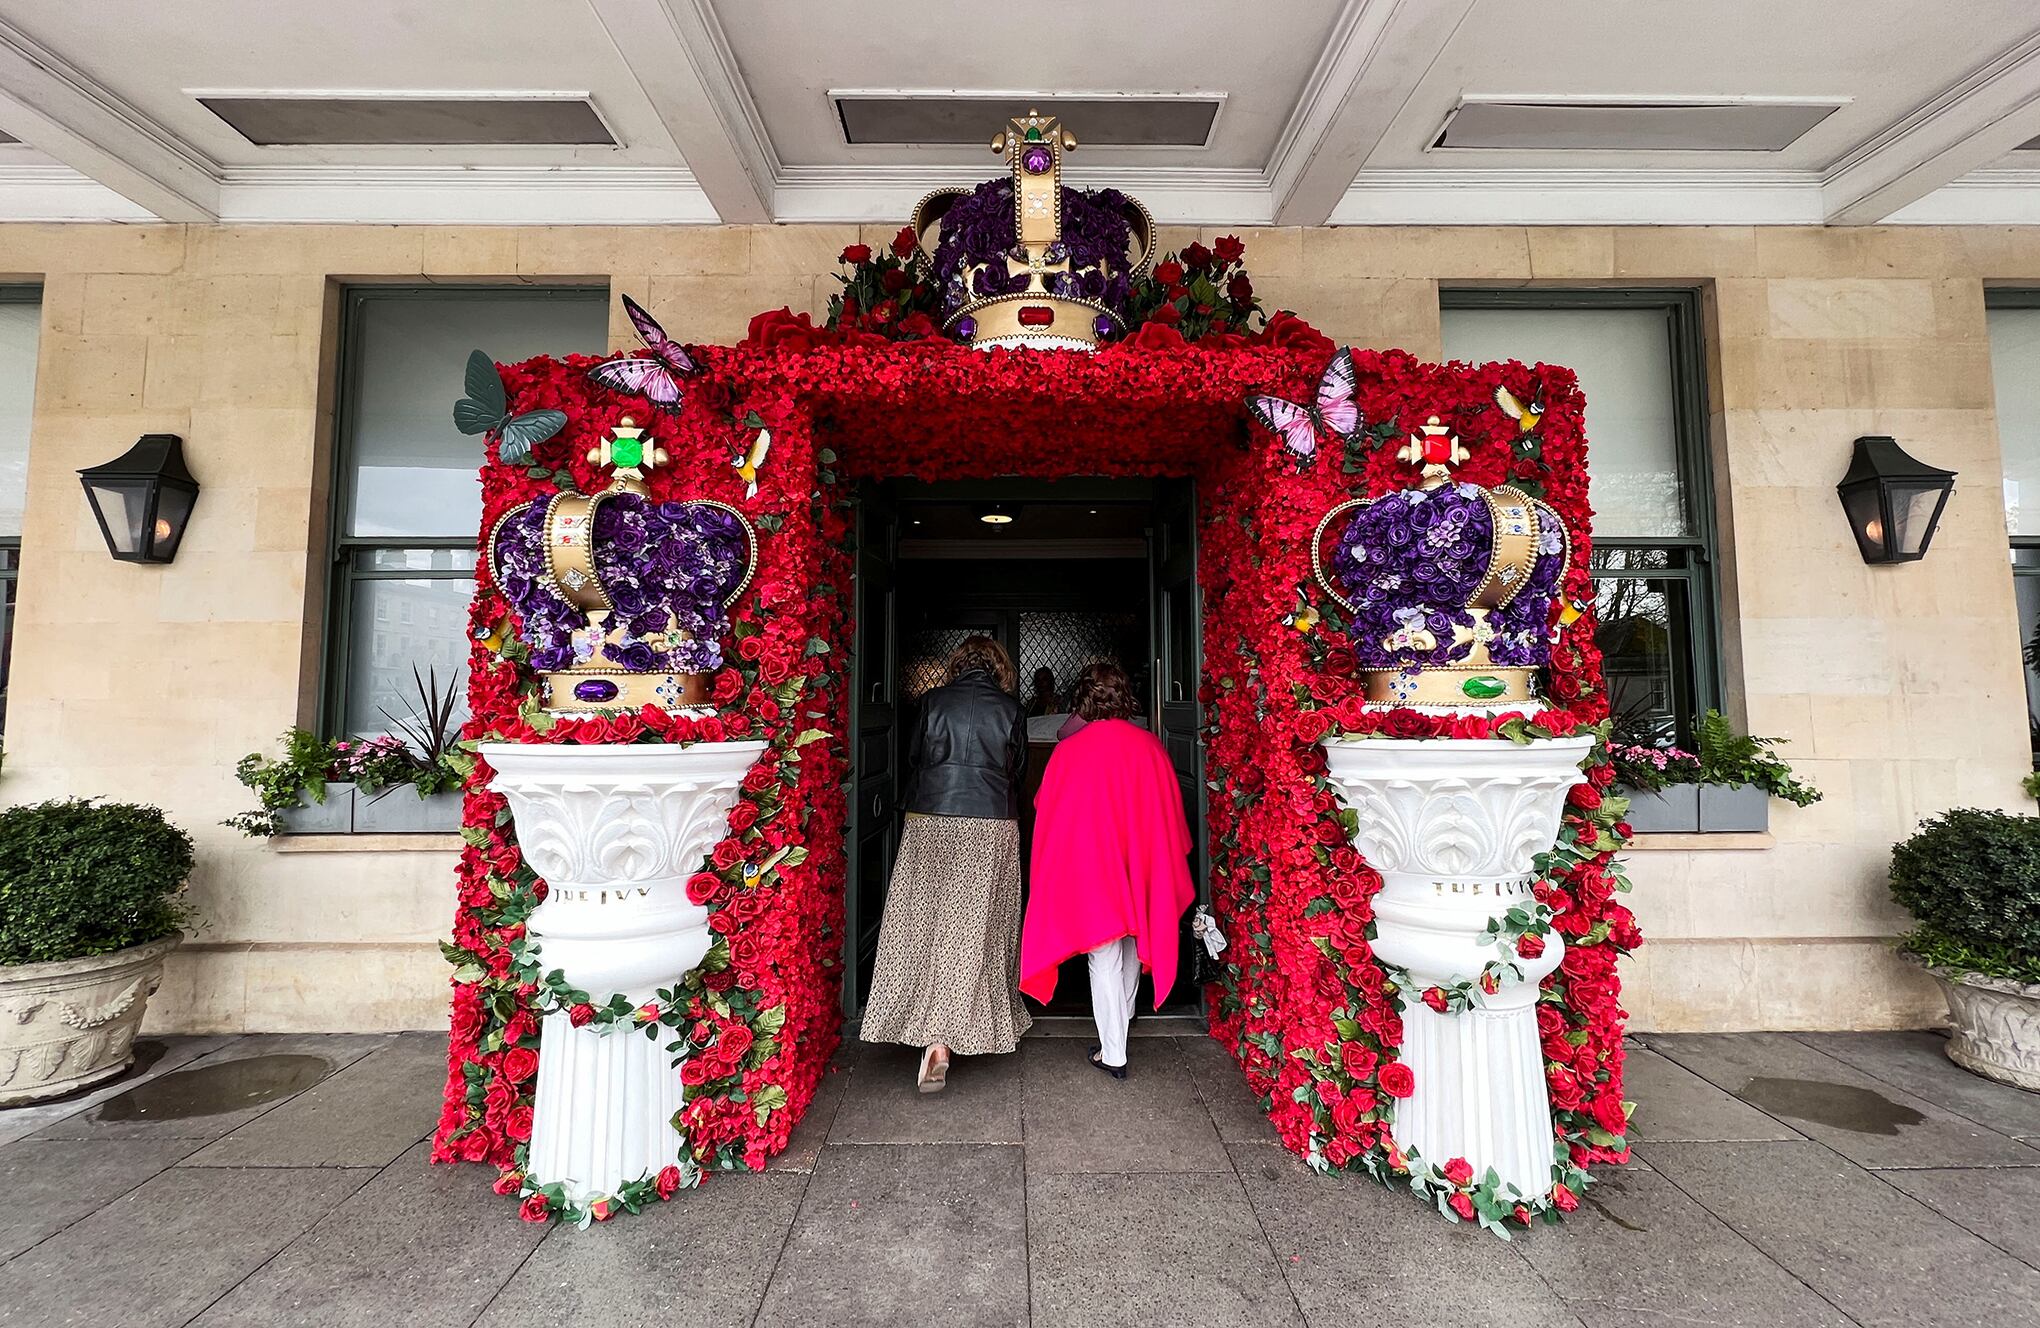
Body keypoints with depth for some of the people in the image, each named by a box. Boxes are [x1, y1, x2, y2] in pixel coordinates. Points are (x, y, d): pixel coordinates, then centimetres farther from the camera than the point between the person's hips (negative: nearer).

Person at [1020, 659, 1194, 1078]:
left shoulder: (1069, 751, -14)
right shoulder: (1151, 746, -6)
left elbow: (1047, 811, -2)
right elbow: (1172, 810, 4)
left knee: (1104, 958, 6)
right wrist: (1163, 861, 19)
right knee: (1134, 942, 22)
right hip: (1141, 868, 4)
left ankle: (1113, 1054, 13)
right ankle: (1123, 1019, 44)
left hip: (1091, 869, -3)